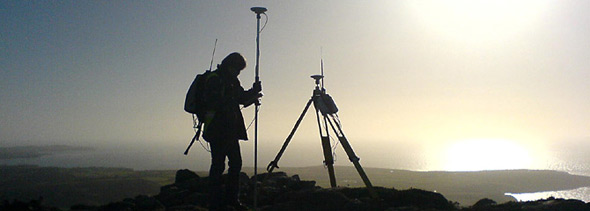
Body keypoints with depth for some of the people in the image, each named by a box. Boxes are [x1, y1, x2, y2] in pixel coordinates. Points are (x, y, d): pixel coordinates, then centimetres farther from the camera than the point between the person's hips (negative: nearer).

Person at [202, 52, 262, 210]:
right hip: (217, 130, -9)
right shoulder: (214, 79, -10)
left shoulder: (232, 80, 17)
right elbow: (212, 102, -20)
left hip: (231, 130, 9)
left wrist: (253, 93, -2)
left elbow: (241, 97, 16)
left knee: (236, 163, 10)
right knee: (218, 165, -5)